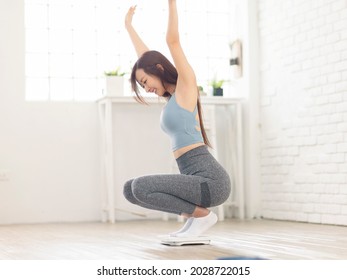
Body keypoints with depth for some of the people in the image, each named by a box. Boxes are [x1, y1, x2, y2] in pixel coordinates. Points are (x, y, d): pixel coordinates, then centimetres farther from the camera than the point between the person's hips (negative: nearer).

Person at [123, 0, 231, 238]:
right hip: (197, 179, 9)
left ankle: (203, 215, -5)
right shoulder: (173, 95, 19)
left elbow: (173, 40, -9)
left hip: (210, 179, -9)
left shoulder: (186, 86, -2)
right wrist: (129, 26, 38)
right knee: (130, 190, 11)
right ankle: (195, 214, 9)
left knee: (141, 187, -22)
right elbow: (145, 57, 30)